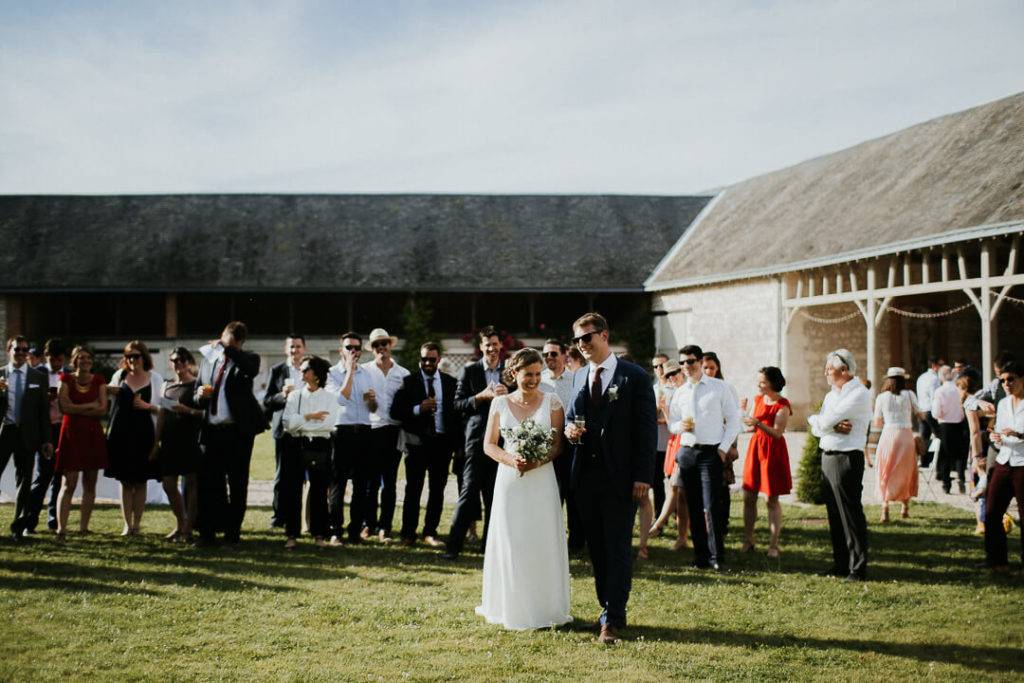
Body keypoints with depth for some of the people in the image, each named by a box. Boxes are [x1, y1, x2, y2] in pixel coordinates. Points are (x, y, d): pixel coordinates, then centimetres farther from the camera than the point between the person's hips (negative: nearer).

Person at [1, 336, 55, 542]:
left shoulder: (39, 378, 7)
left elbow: (44, 410, 7)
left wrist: (46, 440, 2)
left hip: (26, 434, 0)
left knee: (24, 481, 5)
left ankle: (19, 528, 15)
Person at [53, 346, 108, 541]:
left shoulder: (98, 381, 9)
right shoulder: (65, 379, 4)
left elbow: (103, 410, 0)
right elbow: (65, 407, -8)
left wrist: (77, 410, -7)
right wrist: (91, 405, -5)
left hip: (93, 435, 2)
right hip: (71, 434, -2)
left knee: (90, 485, 4)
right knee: (68, 484, -9)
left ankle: (83, 528, 12)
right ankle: (61, 529, -11)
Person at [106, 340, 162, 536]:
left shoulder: (155, 378, 4)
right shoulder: (119, 375, 9)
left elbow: (163, 408, 6)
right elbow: (107, 395, 21)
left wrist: (148, 406, -13)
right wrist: (109, 390, 0)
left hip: (144, 434, -2)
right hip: (121, 433, 2)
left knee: (140, 482, 3)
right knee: (125, 482, 4)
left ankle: (137, 524, 10)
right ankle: (127, 524, 8)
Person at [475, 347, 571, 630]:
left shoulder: (551, 401, 3)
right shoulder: (500, 403, 6)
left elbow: (559, 443, 0)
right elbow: (489, 444, 6)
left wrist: (538, 461, -17)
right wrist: (511, 459, -12)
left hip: (542, 480, -1)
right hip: (510, 479, 1)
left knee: (543, 541, 0)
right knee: (510, 542, 3)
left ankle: (544, 607, 10)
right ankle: (511, 606, 13)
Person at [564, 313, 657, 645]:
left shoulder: (635, 377, -4)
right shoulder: (579, 377, 13)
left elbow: (647, 428, -6)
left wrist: (643, 476, -13)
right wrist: (569, 429, -3)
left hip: (620, 478, -5)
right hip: (585, 477, 6)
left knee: (618, 549, -2)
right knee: (597, 548, 10)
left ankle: (612, 620, 0)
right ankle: (610, 609, 22)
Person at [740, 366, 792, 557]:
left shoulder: (782, 405, -11)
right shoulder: (758, 399, 10)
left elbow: (777, 432, -18)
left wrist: (757, 423, -28)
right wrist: (747, 422, -5)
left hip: (773, 451, -6)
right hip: (755, 447, 6)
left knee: (771, 500, -3)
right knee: (749, 497, 4)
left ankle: (773, 545, 4)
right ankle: (748, 541, 12)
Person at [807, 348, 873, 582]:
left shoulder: (860, 394, -11)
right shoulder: (831, 395, 18)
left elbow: (825, 421, -18)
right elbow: (817, 428, 9)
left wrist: (815, 419, 4)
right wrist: (834, 426, -11)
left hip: (848, 458, -8)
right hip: (827, 457, 8)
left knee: (851, 513, -5)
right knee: (834, 513, 12)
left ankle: (858, 568, 1)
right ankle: (840, 563, 20)